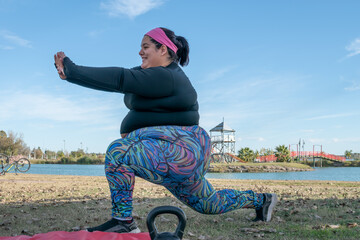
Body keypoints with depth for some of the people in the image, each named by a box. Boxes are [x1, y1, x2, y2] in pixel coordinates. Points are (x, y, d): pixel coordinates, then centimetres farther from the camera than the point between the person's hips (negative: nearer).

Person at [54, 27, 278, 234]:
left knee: (118, 151, -21)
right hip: (183, 153, 11)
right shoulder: (161, 73, 14)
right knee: (206, 203, 25)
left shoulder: (165, 77, -20)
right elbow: (124, 76, 9)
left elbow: (119, 79, -27)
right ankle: (261, 199, 36)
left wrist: (72, 71, -23)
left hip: (179, 152, -11)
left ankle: (123, 220, -15)